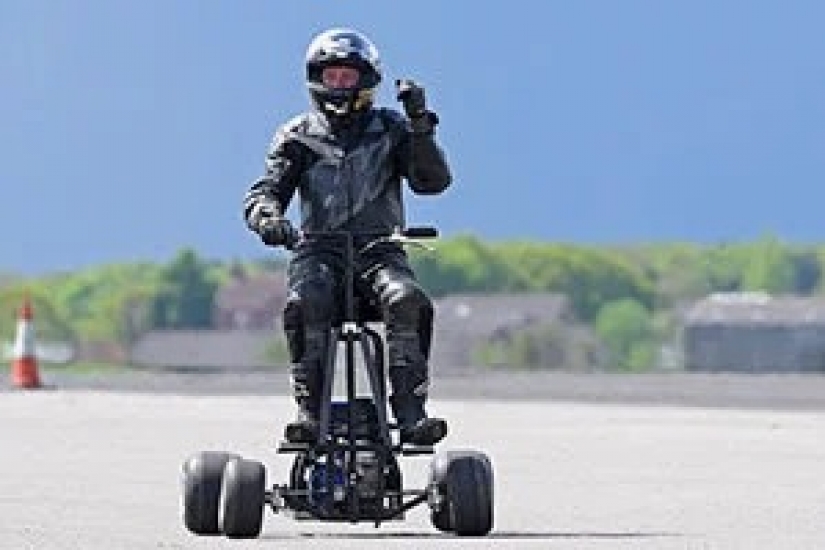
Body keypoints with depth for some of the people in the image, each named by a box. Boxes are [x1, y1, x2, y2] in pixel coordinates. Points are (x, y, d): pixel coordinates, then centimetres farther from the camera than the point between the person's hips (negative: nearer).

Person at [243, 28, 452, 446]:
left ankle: (411, 412, -32)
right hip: (319, 250, 0)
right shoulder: (297, 138, 12)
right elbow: (266, 189, 1)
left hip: (380, 250, 0)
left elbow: (432, 181, -2)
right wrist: (267, 216, -24)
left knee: (408, 301, -31)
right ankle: (309, 410, -32)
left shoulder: (390, 131, 11)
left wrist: (419, 125, -16)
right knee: (305, 304, -34)